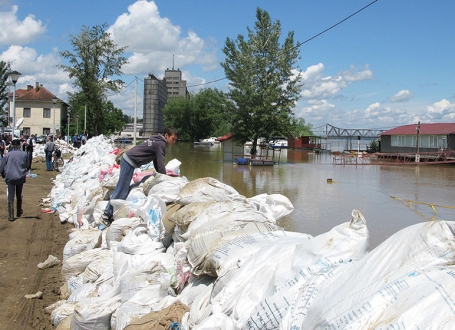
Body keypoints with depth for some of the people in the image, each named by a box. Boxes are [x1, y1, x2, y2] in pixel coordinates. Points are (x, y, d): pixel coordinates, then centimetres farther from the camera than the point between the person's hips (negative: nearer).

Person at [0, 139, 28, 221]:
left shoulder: (7, 155, -4)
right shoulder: (24, 154, -1)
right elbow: (27, 166, 12)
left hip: (10, 178, -2)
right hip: (21, 178, 2)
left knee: (11, 197, 1)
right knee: (19, 196, 19)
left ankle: (11, 216, -5)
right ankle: (19, 213, 31)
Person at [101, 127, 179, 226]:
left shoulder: (157, 140, 16)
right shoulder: (161, 144, -14)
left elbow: (156, 162, 21)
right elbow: (160, 164, -14)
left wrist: (161, 174, 22)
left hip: (126, 158, 10)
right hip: (129, 162, -10)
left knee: (121, 188, 14)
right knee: (122, 190, -4)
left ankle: (110, 212, 20)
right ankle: (106, 215, 3)